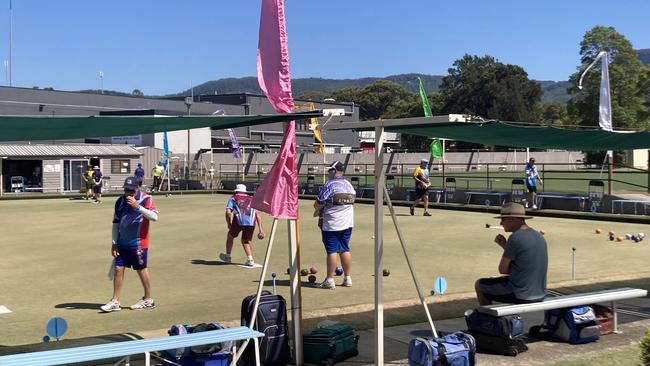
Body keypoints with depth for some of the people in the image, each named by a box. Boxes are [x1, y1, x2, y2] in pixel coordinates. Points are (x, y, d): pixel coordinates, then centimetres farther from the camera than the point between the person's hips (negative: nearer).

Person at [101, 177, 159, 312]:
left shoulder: (146, 199, -10)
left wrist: (137, 206, -33)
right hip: (122, 242, 5)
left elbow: (154, 217, -24)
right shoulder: (120, 201, 6)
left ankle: (148, 300, 18)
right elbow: (116, 223, 11)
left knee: (141, 270, 3)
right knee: (118, 269, 4)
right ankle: (115, 301, 11)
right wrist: (114, 243, 6)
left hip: (138, 243, -5)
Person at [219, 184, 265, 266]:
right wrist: (261, 229, 11)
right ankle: (250, 259, 6)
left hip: (239, 220, -2)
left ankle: (227, 256, 35)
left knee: (231, 235, 25)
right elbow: (257, 214, 15)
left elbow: (228, 212, 5)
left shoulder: (233, 198, 21)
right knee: (246, 241, 21)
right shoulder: (252, 199, 27)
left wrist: (229, 224, 19)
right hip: (251, 222, 2)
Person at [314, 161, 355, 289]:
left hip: (331, 224, -7)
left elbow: (318, 204, -14)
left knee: (332, 250, -3)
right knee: (345, 249, 12)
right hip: (348, 222, 7)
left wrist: (317, 211, 10)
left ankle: (330, 280, 0)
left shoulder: (329, 185, -13)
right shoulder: (350, 185, 10)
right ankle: (348, 278, 15)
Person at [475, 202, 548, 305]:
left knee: (479, 284, 13)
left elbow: (503, 269, -12)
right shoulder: (539, 237, 8)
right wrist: (504, 246, 10)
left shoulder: (515, 238, -18)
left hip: (521, 295, -8)